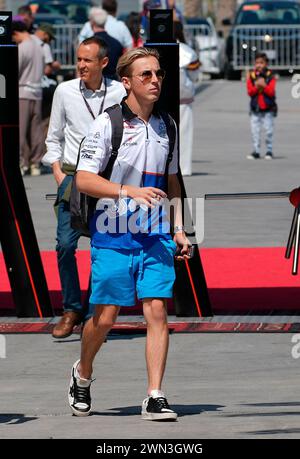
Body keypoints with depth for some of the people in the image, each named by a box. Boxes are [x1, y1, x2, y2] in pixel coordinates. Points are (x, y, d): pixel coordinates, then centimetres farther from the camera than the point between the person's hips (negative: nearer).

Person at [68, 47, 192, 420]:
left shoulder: (166, 127, 10)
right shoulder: (107, 124, -7)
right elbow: (83, 180, -11)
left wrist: (178, 229, 15)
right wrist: (131, 192, -22)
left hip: (156, 236, 4)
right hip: (113, 235, -4)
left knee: (157, 311, -7)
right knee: (105, 317, 2)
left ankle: (155, 399, -6)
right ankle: (82, 374, 31)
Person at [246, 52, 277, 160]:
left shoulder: (270, 76, 0)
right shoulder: (251, 76, 5)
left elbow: (271, 92, -8)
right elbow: (250, 91, -3)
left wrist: (264, 85, -21)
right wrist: (256, 86, -20)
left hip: (268, 108, -2)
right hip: (255, 108, 2)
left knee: (269, 131, -1)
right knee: (255, 131, 2)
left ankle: (269, 151, 7)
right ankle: (256, 152, 7)